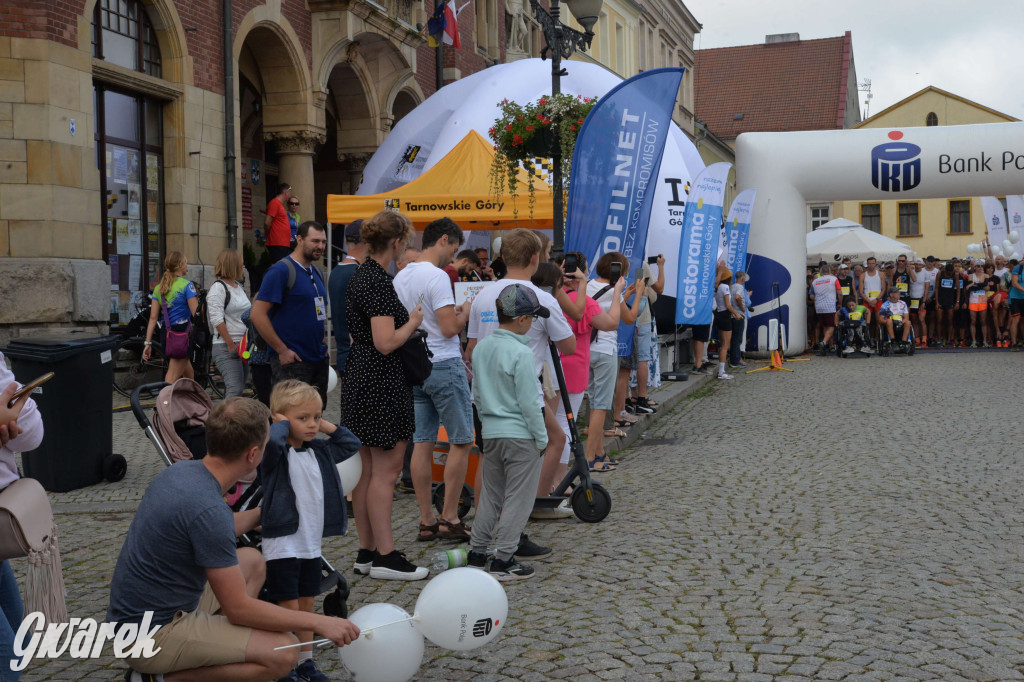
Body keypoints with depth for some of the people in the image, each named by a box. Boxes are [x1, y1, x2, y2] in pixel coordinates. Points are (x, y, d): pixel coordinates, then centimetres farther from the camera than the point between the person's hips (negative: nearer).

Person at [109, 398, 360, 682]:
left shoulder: (180, 471, 0)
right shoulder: (208, 509, -27)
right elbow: (238, 608, -20)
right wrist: (318, 622, -13)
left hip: (137, 612, 10)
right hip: (153, 634, -10)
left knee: (252, 562, 22)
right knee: (283, 653, -17)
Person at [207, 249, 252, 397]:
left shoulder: (239, 287, 17)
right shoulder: (218, 288, -9)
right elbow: (217, 320, -16)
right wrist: (231, 344, -18)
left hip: (243, 346, 9)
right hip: (225, 347, -9)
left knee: (239, 388, 10)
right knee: (235, 390, -18)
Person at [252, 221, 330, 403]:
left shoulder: (317, 272, 14)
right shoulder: (281, 271, -11)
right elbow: (258, 314, -17)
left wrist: (322, 344, 12)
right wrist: (282, 350, -17)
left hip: (319, 359, 8)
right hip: (291, 360, -8)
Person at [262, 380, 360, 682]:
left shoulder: (320, 451, 9)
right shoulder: (276, 453, -14)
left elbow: (351, 444, 18)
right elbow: (272, 442, -37)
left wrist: (328, 427, 7)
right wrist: (282, 424, -18)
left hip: (311, 545, 7)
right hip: (283, 545, -7)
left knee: (306, 606, 16)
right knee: (289, 609, -1)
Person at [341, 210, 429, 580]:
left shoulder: (360, 275, 13)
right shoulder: (379, 282, -18)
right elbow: (386, 342, -22)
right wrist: (413, 321, -7)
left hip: (360, 378, 10)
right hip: (382, 383, -10)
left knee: (365, 470, 12)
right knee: (386, 470, -4)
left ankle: (366, 552, 18)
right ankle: (385, 556, 2)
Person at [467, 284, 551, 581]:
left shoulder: (481, 347, 5)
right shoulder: (521, 353, -18)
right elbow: (528, 403, -16)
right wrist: (541, 437, -7)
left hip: (490, 432, 8)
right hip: (519, 435, -7)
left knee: (490, 494, 18)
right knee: (517, 499, 2)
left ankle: (477, 553, 23)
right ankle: (503, 560, 5)